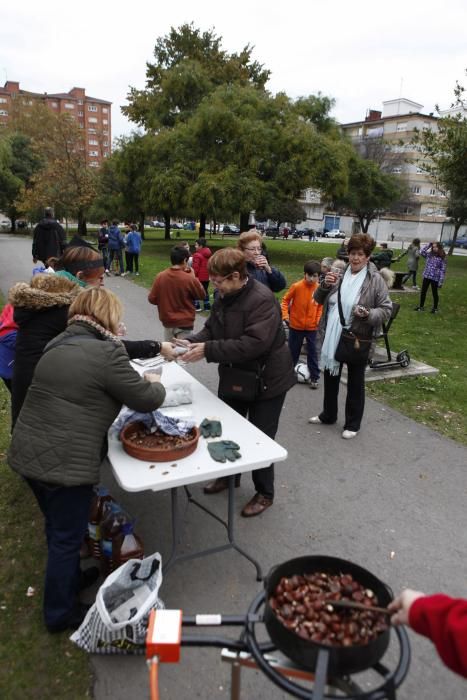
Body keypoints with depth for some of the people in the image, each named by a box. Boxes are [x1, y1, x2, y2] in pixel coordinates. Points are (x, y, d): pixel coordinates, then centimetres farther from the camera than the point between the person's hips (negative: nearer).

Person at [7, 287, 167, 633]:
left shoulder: (59, 345, 8)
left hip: (28, 454, 9)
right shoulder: (106, 353, -19)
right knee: (67, 537, 11)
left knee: (57, 527, 27)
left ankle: (69, 577, 49)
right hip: (65, 464, -9)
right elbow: (145, 399, -12)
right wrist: (157, 387, 11)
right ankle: (61, 613, 31)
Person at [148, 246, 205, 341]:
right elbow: (202, 295, -1)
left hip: (167, 321, 4)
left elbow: (152, 299, -2)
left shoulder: (160, 277, -8)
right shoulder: (189, 279, -17)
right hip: (184, 323, -4)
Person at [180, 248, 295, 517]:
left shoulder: (263, 300, -28)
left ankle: (264, 493, 28)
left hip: (266, 379, -8)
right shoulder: (224, 296, -1)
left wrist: (207, 350, -35)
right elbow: (212, 329, 4)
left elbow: (253, 344, -36)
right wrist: (191, 342, -17)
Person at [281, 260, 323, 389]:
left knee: (312, 352, 7)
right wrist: (285, 315, -14)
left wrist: (318, 319, -1)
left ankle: (314, 377, 16)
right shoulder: (296, 286, -15)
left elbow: (320, 305, 7)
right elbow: (285, 300, -5)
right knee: (293, 351, 14)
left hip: (312, 327, 1)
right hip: (296, 325, -1)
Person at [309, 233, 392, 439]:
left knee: (355, 382, 9)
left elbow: (386, 309, -7)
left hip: (357, 339, -5)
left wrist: (368, 314, -26)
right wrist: (325, 285, -12)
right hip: (332, 337, 5)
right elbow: (319, 299, 9)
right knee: (330, 376, 19)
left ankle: (352, 424, 26)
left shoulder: (375, 280, -10)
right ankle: (328, 414, 39)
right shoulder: (339, 273, 3)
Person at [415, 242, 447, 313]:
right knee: (423, 292, 11)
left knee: (434, 293, 9)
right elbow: (422, 252, -7)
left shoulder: (442, 258, -9)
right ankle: (421, 306, 25)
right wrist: (429, 245, -8)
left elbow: (443, 270, -9)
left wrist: (441, 281, -13)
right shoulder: (429, 254, 3)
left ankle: (435, 308, 23)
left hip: (435, 278, -4)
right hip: (426, 276, 4)